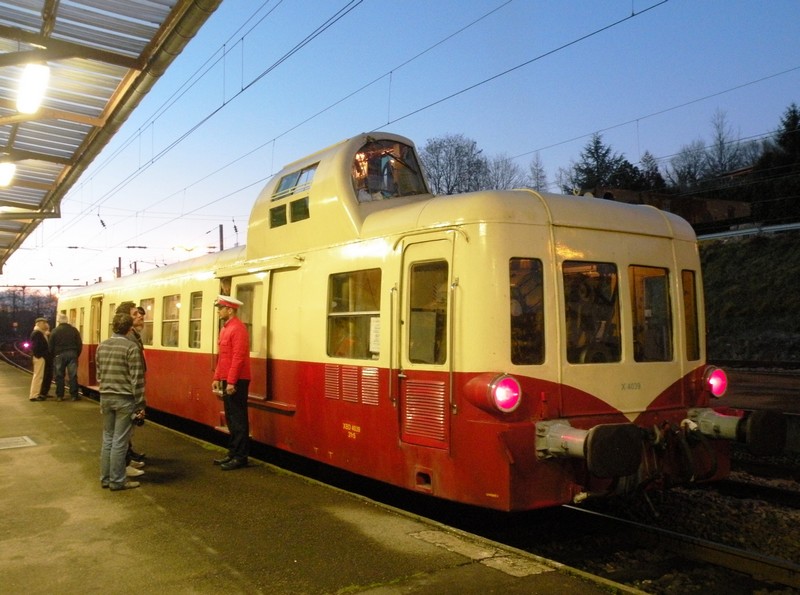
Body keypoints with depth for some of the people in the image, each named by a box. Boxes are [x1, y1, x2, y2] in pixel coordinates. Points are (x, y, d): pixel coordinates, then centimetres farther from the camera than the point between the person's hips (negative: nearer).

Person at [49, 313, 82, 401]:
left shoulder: (55, 331, -2)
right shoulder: (74, 330, 3)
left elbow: (51, 346, -1)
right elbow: (79, 344, 3)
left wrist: (53, 356, 10)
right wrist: (77, 354, 11)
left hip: (59, 355, -1)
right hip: (72, 354, 1)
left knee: (59, 376, 6)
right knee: (73, 375, 2)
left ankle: (59, 395, 8)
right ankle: (74, 395, 1)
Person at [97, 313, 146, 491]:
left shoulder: (101, 346, 7)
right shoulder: (131, 347, -13)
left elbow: (99, 374, 14)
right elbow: (136, 379, -13)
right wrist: (140, 405, -9)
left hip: (106, 397, 6)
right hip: (124, 399, -6)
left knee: (107, 438, 15)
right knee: (120, 441, 0)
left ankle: (105, 478, 21)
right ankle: (117, 481, 7)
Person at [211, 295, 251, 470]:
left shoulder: (238, 328, -15)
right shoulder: (225, 329, 15)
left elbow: (238, 357, -21)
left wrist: (231, 382, -22)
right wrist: (217, 378, 16)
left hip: (236, 382, -10)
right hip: (227, 380, 10)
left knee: (238, 420, -4)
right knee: (231, 419, 14)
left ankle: (241, 457, 2)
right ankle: (233, 453, 22)